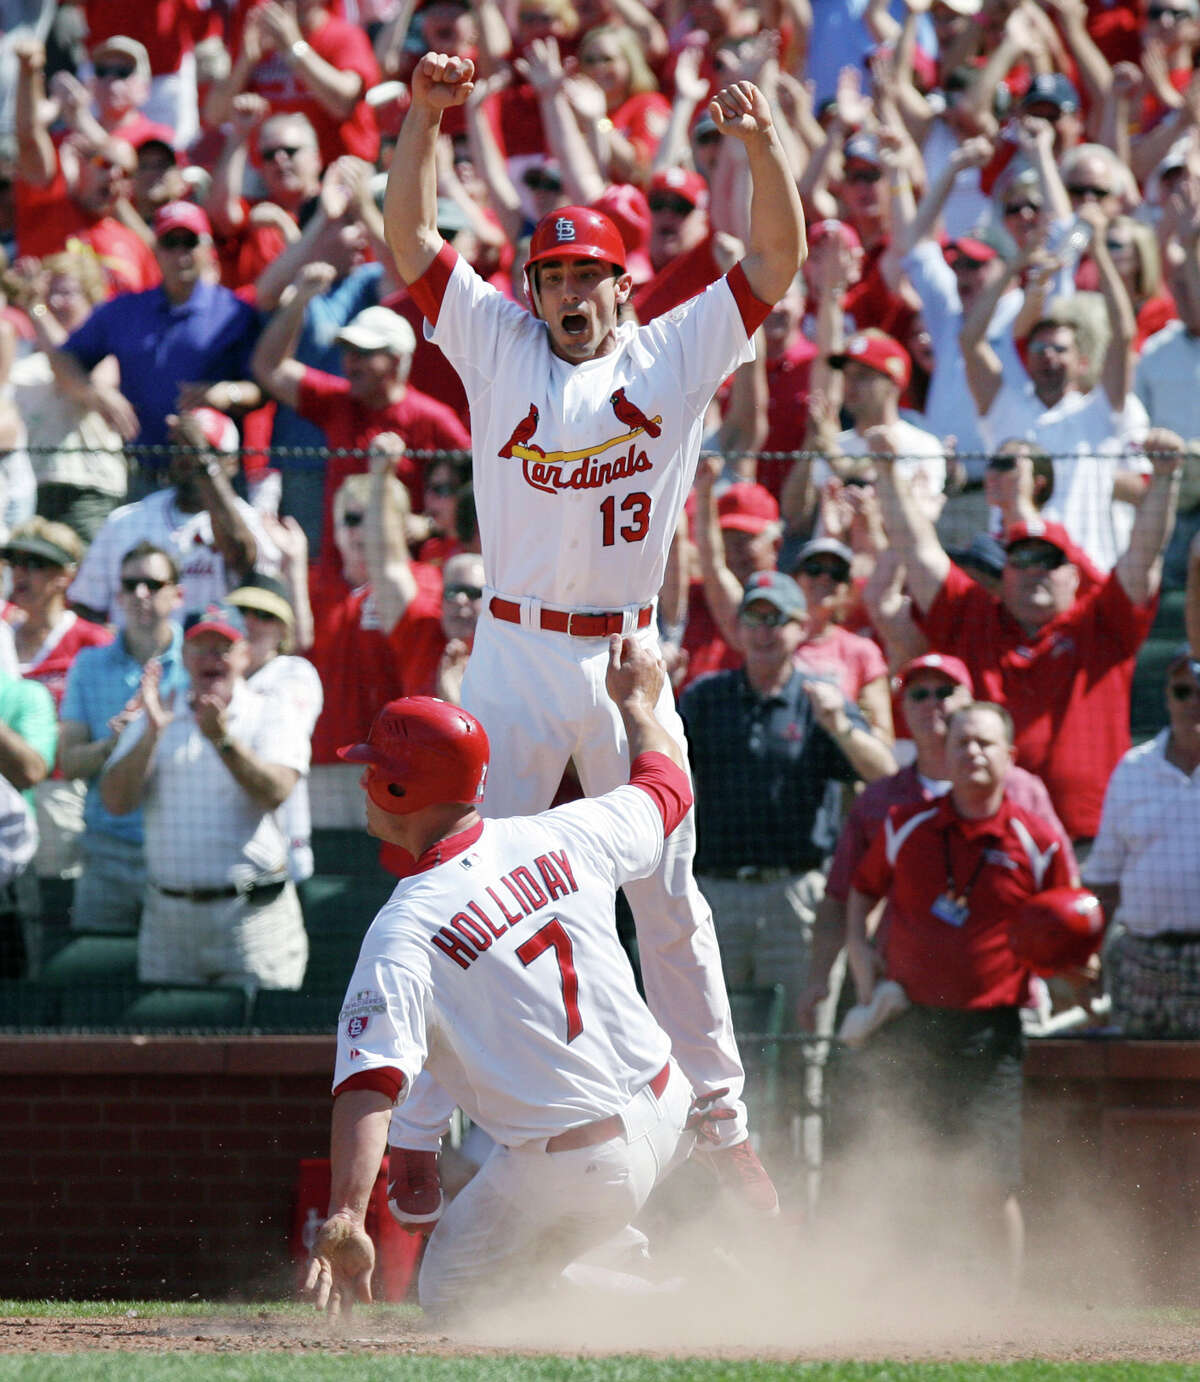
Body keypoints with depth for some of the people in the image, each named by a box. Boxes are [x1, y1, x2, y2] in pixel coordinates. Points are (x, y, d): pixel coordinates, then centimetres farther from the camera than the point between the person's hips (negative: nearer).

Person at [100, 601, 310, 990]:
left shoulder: (272, 720, 4)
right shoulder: (151, 722, 13)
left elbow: (275, 792, -15)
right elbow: (116, 801, 0)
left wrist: (223, 740, -28)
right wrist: (152, 733, -13)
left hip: (250, 911, -3)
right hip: (167, 912, 3)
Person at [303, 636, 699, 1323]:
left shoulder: (405, 934, -18)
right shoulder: (564, 836, -3)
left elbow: (370, 1083, -30)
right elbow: (668, 785, 19)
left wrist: (346, 1222, -38)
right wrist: (638, 699, 38)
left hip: (570, 1176, -7)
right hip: (669, 1116, 7)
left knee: (452, 1296, 14)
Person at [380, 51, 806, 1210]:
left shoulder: (675, 355, 7)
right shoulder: (497, 349, 6)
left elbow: (776, 260, -1)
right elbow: (409, 241, -1)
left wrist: (761, 147, -16)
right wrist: (423, 119, -13)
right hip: (514, 661, -1)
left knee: (666, 894, 7)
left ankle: (718, 1117, 12)